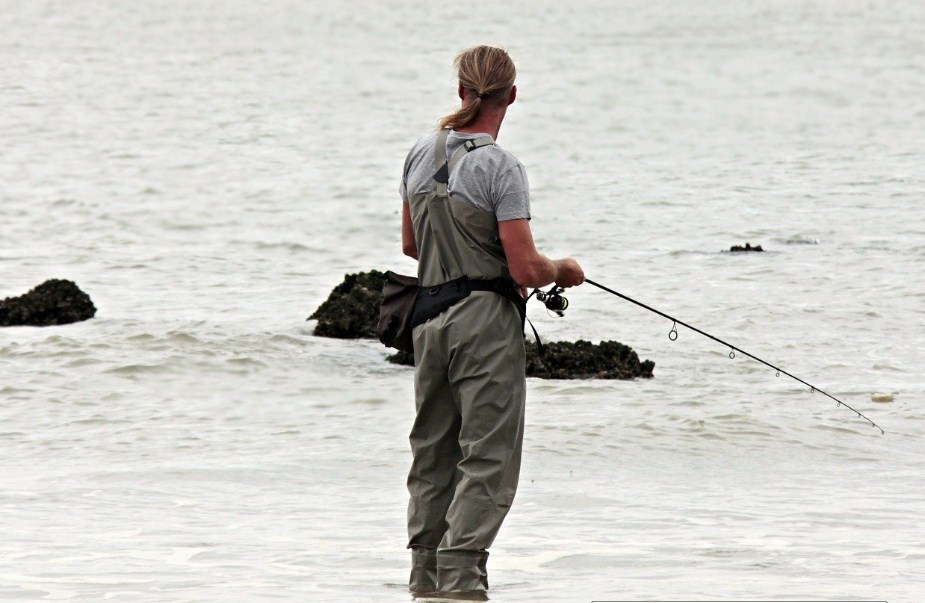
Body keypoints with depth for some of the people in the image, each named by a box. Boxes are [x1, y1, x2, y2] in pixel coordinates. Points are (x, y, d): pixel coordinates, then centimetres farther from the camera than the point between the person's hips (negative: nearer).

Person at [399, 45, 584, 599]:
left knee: (433, 452, 15)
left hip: (431, 317, 7)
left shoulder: (422, 155, 6)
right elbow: (526, 269, -17)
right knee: (488, 456, -3)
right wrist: (563, 270, 3)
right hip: (487, 322, -7)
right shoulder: (500, 167, -15)